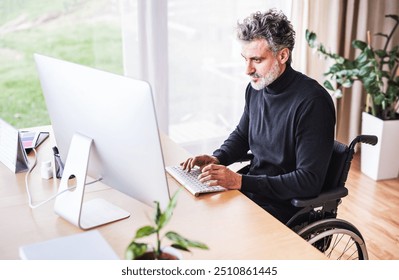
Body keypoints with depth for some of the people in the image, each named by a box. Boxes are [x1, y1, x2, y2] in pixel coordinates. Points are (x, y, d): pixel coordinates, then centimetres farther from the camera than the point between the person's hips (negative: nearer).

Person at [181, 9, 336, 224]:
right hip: (251, 190, 7)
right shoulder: (256, 88, 3)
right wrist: (217, 158, 0)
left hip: (284, 206, -7)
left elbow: (309, 181, -23)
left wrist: (241, 182, -26)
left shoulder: (312, 102, -20)